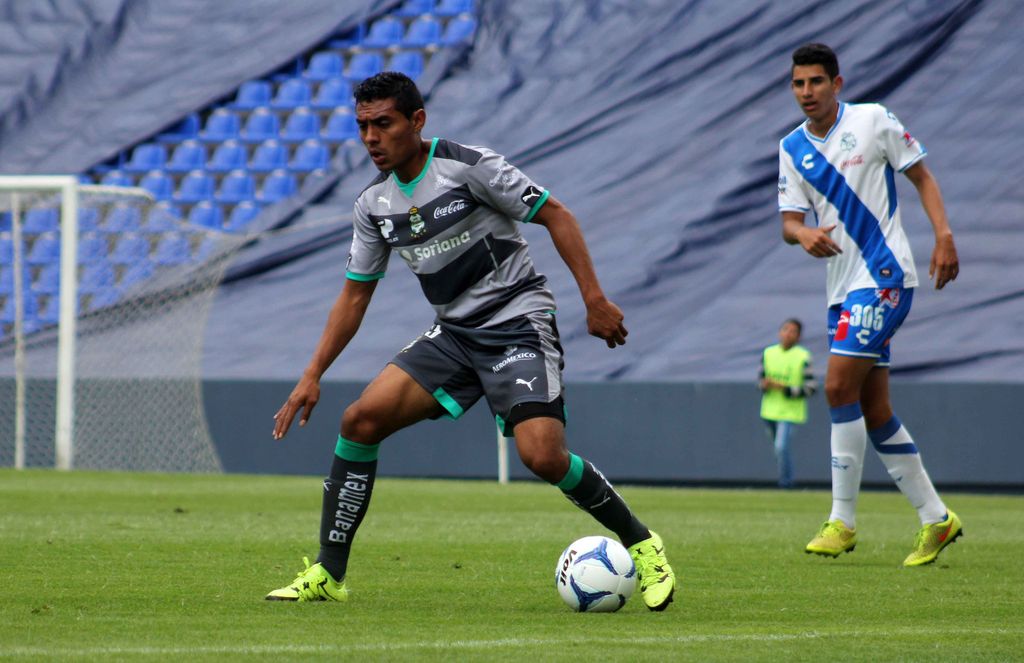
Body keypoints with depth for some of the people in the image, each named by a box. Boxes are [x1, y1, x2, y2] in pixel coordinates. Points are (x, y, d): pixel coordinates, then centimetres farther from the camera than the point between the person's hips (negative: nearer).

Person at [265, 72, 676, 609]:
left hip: (518, 322, -6)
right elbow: (355, 295, 14)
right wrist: (312, 375, 7)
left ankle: (642, 545, 1)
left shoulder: (468, 167, -13)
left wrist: (594, 299, -14)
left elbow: (555, 216, -8)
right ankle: (327, 574, -4)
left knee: (543, 457, -23)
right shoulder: (373, 205, 5)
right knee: (361, 420, -11)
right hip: (453, 335, 6)